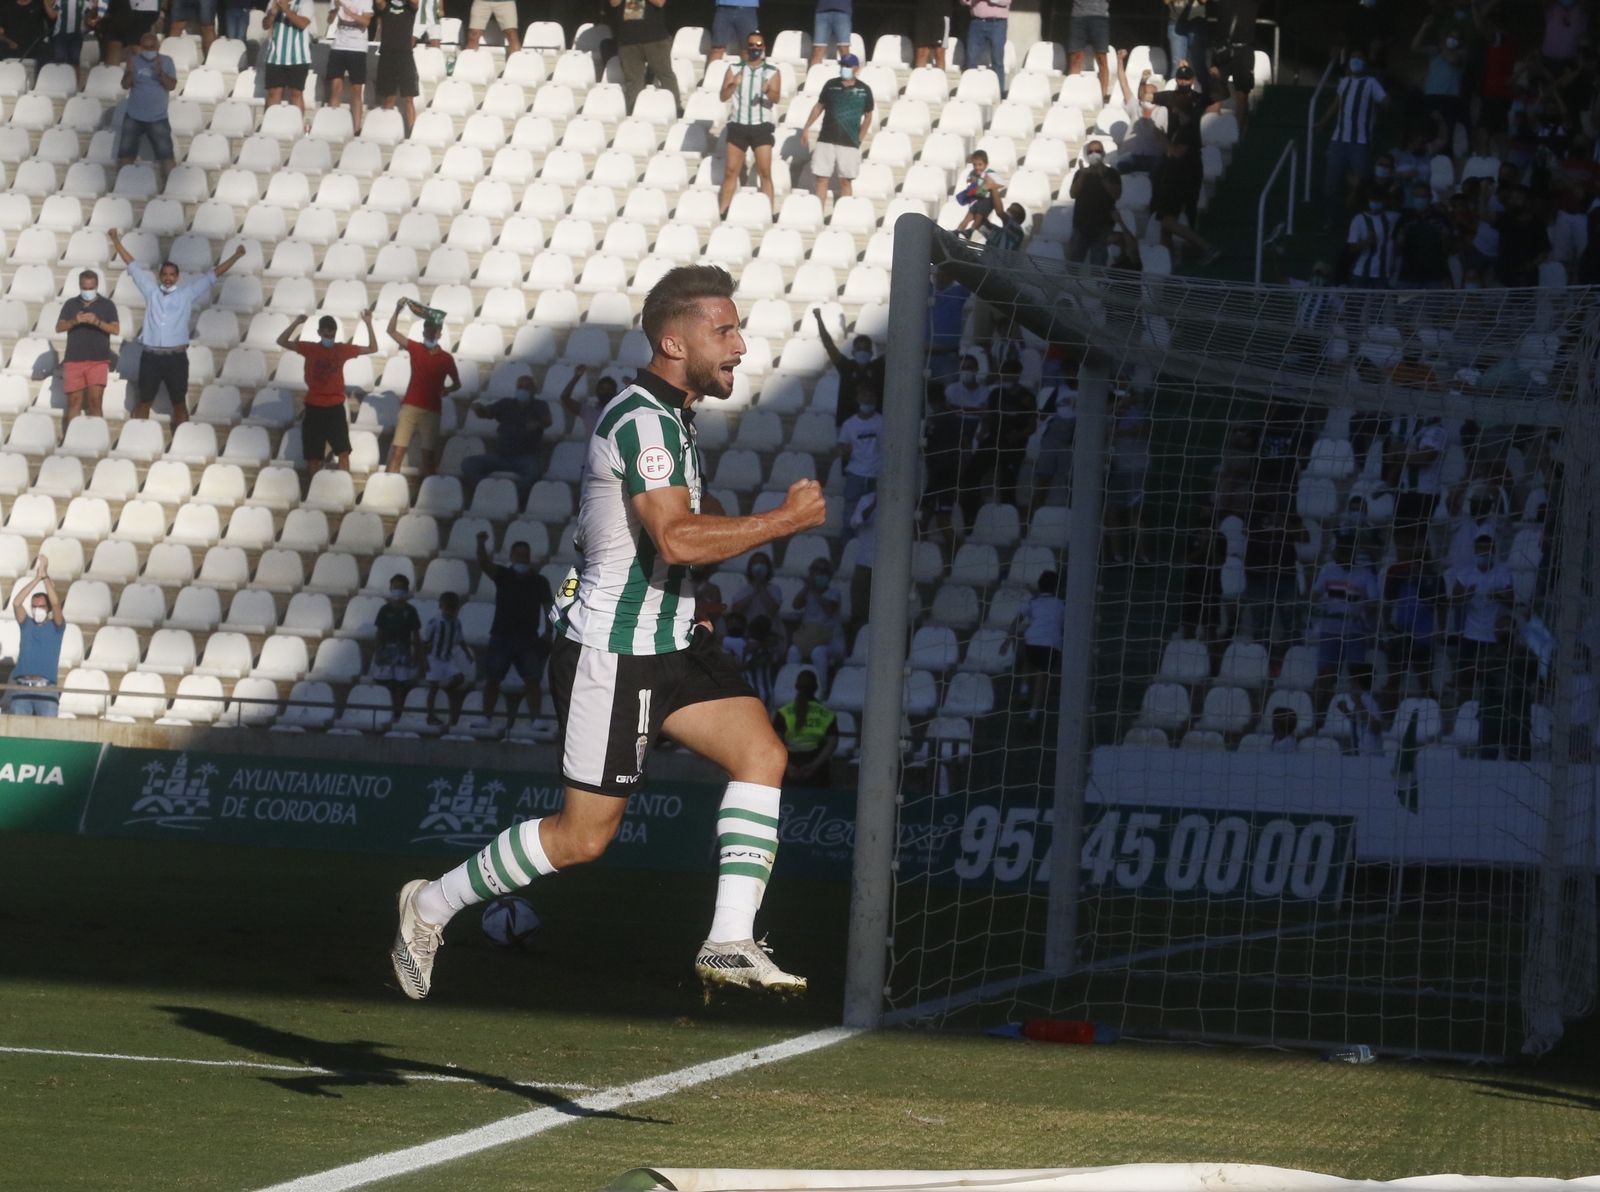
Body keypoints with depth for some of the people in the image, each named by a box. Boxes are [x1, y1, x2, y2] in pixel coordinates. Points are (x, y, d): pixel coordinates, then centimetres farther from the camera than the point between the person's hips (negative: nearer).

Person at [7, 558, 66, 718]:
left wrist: (45, 576, -10)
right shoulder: (26, 625, 13)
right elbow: (16, 603, -3)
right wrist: (36, 578, -8)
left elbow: (55, 603, -9)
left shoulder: (56, 627, 8)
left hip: (47, 689, -2)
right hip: (22, 687, 2)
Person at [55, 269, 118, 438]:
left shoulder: (107, 305, 5)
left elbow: (116, 329, -3)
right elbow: (59, 327, 4)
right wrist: (74, 321, -15)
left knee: (94, 401, -7)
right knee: (74, 401, 3)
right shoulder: (70, 304, 11)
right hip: (73, 360, 2)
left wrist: (97, 322, -19)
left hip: (98, 360, -2)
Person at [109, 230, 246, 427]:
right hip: (151, 356, 1)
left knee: (179, 403, 4)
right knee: (144, 401, 7)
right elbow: (133, 266, 16)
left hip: (176, 357, -1)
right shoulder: (151, 290, 10)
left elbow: (213, 275, 6)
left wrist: (236, 257, 2)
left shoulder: (187, 293, 6)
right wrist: (117, 242, 18)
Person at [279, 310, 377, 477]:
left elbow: (372, 348, 7)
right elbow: (282, 342, -10)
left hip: (336, 407, 1)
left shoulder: (342, 350, 2)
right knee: (313, 455, 5)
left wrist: (368, 324, -4)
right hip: (314, 407, -1)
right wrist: (297, 323, -21)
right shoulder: (310, 349, -3)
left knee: (343, 451, -6)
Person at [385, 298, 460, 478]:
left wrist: (447, 389, -1)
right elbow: (392, 331, 2)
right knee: (397, 452, -8)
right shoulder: (415, 349, 4)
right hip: (410, 407, 0)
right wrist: (398, 310, -10)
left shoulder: (446, 359, 1)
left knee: (428, 456, 0)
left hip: (432, 411, 0)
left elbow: (457, 384, 15)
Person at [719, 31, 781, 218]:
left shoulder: (772, 72, 3)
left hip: (761, 126, -2)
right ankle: (721, 213, 4)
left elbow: (776, 98, -11)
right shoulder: (735, 70, 8)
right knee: (731, 172, 2)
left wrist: (769, 92, -35)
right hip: (738, 125, 2)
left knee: (765, 172, -6)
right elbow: (723, 96, 0)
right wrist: (733, 85, -21)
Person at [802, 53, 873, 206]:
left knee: (845, 181, 3)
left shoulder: (864, 90, 1)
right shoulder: (831, 85, 5)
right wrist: (807, 127, 9)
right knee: (822, 179, -1)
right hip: (826, 140, 2)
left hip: (849, 143, -1)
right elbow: (819, 106, 14)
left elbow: (868, 116, 9)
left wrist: (860, 139, 4)